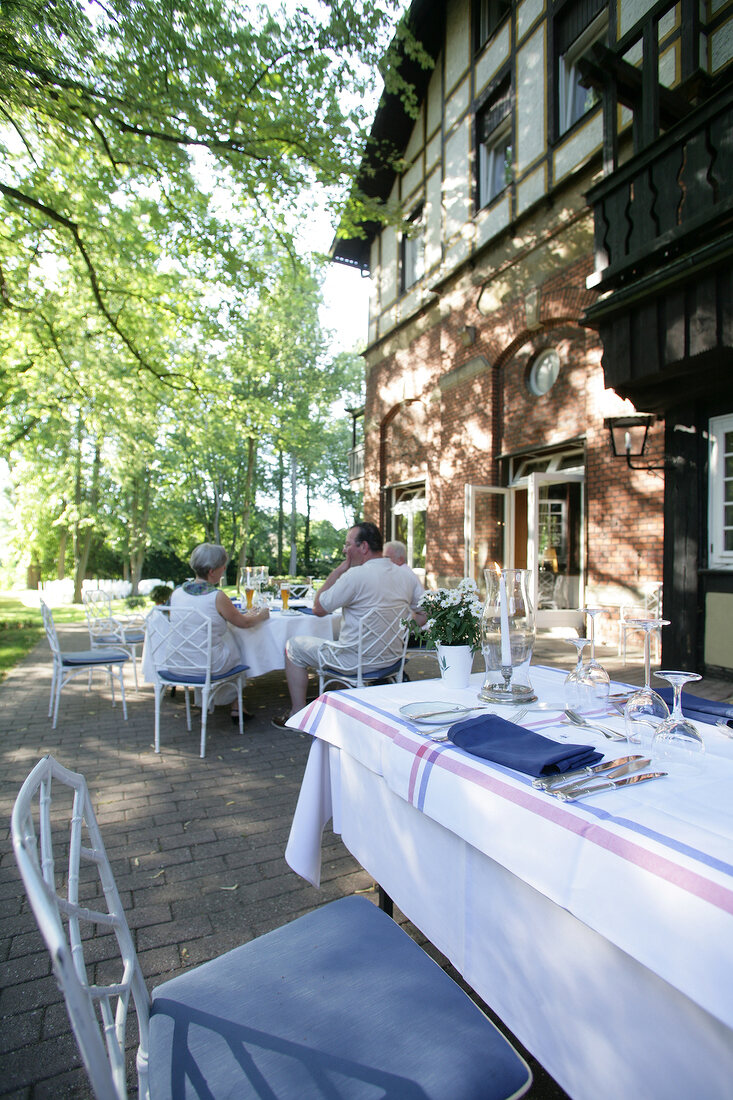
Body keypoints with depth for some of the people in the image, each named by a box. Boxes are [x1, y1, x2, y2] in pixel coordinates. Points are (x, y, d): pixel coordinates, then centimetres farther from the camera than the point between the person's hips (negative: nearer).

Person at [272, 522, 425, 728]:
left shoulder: (356, 575, -22)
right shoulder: (408, 575, -2)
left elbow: (318, 608, -12)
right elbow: (424, 614, 5)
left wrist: (339, 569, -8)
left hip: (357, 660, -7)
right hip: (392, 657, 7)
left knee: (294, 646, 12)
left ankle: (298, 714, 19)